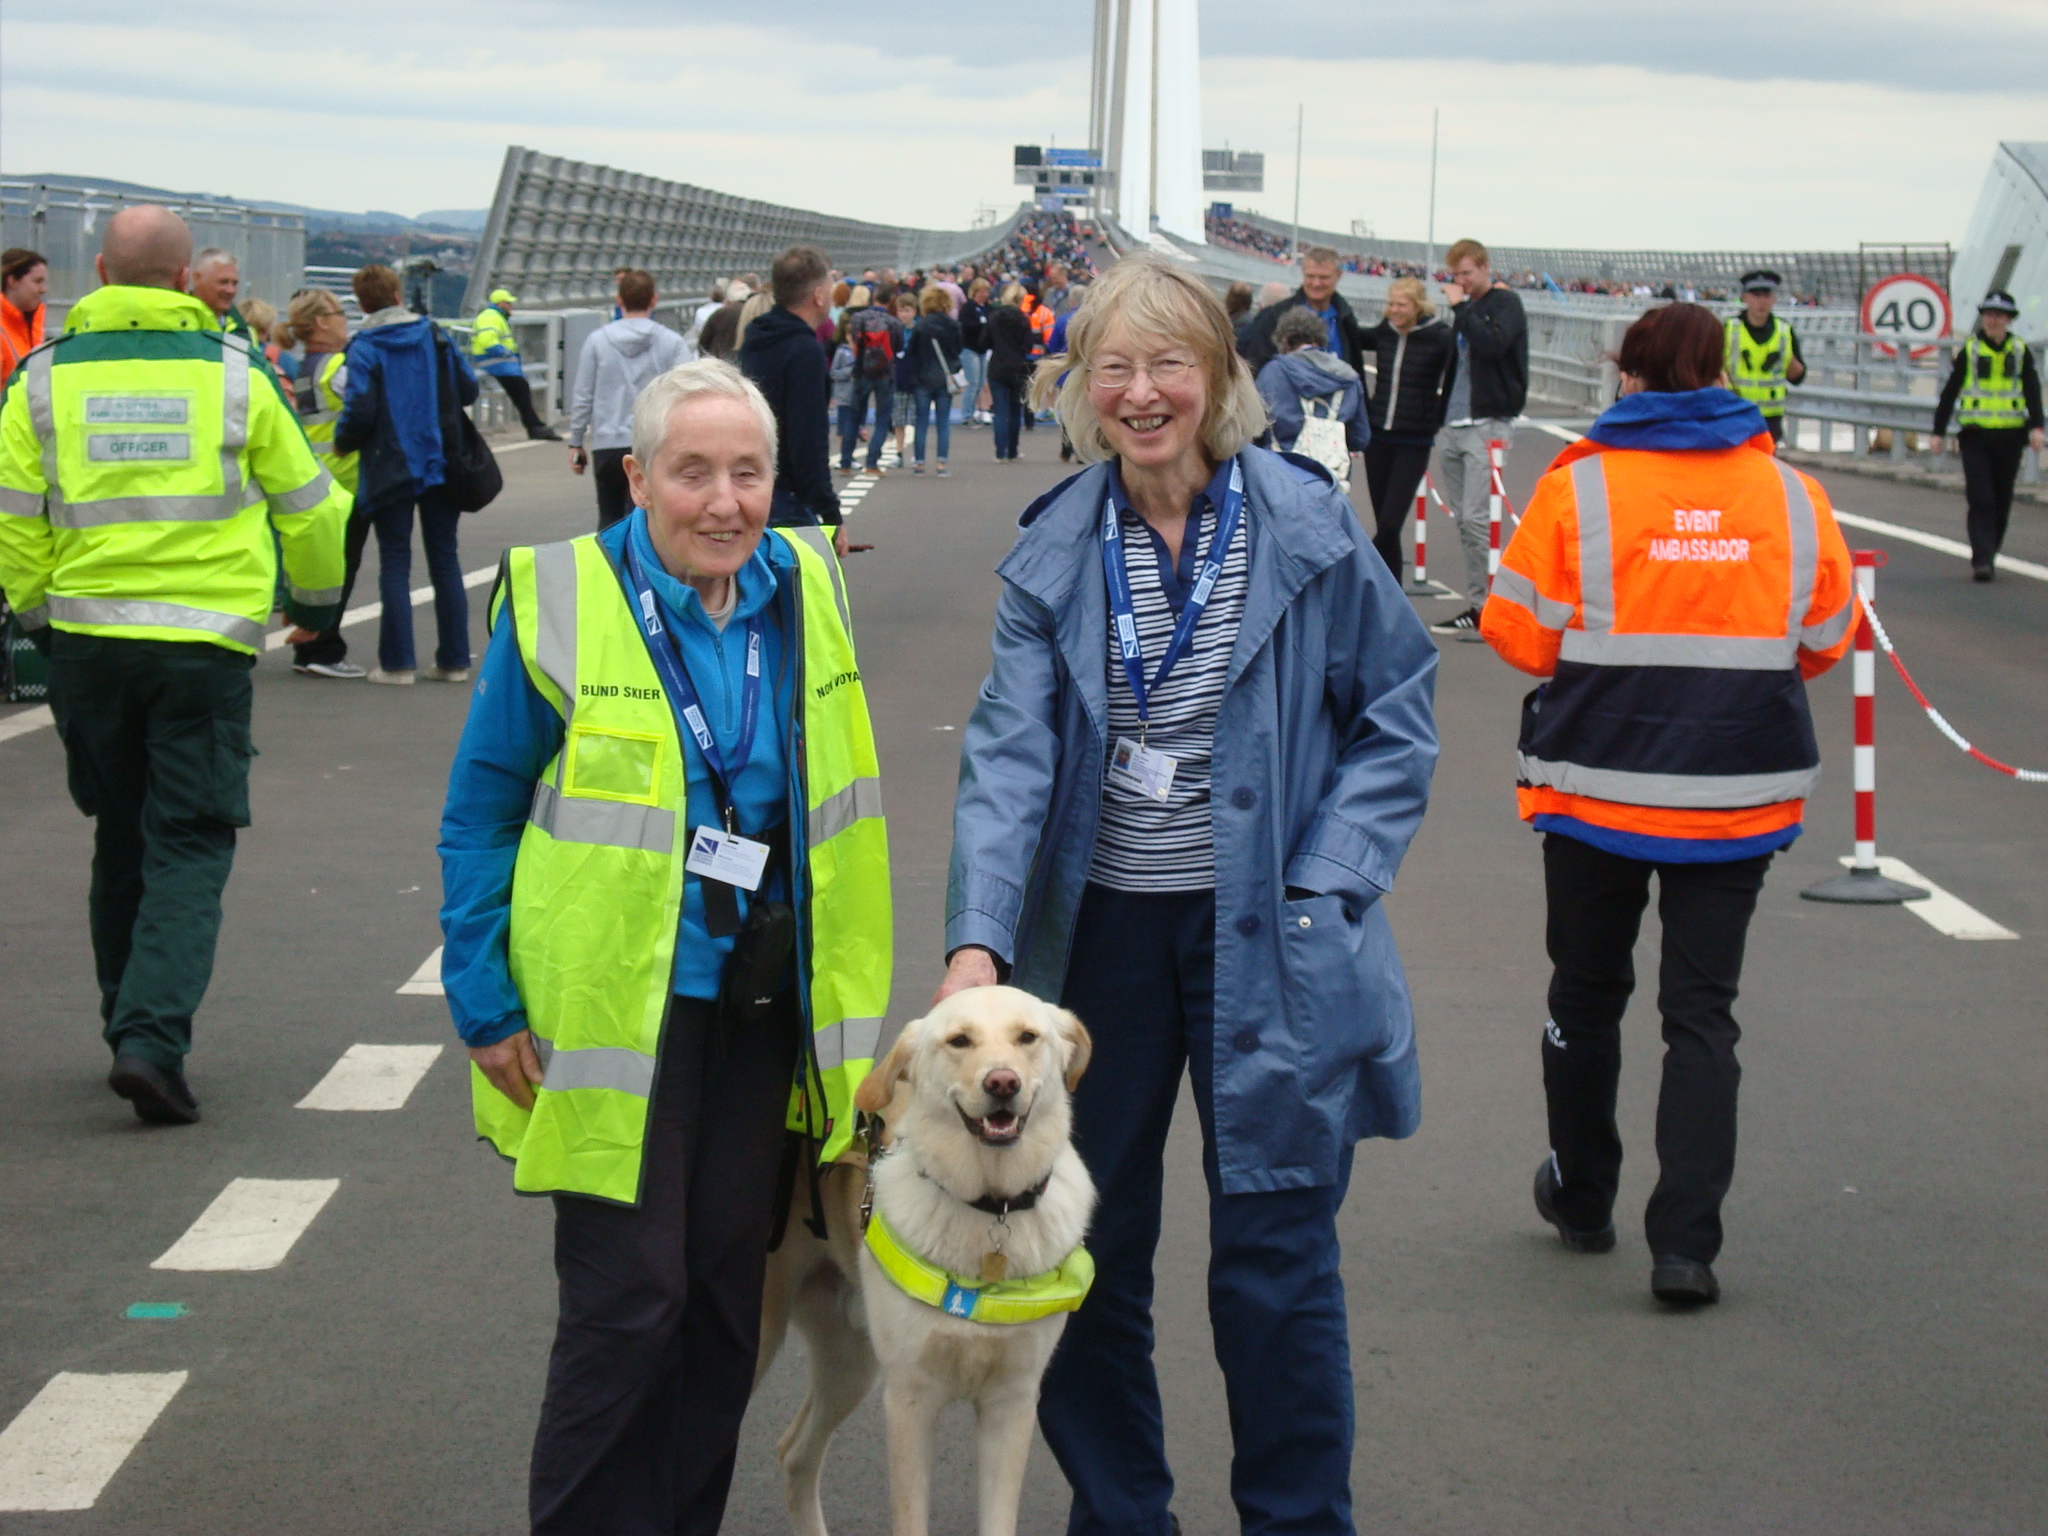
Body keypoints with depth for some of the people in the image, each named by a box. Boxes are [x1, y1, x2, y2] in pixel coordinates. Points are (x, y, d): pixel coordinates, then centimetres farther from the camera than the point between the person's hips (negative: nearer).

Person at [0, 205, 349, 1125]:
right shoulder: (233, 374, -1)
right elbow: (308, 505, 7)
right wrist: (317, 601, 25)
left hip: (86, 639, 2)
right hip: (206, 643, -2)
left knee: (122, 841, 17)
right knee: (191, 844, 1)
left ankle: (133, 1033, 24)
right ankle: (152, 1038, -15)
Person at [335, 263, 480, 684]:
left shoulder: (364, 348, -9)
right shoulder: (434, 336, 3)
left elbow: (359, 410, -16)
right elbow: (468, 389, 5)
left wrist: (342, 443, 3)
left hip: (390, 470, -3)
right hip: (439, 466, 3)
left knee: (394, 563, 3)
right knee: (445, 560, 10)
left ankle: (397, 663, 0)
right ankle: (454, 660, 11)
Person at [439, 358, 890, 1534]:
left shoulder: (804, 591, 4)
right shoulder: (559, 601, -9)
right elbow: (480, 814, -3)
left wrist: (852, 1005, 11)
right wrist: (487, 1004, -7)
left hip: (763, 1007, 5)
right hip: (616, 1011, -4)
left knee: (727, 1292, 11)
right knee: (628, 1298, -4)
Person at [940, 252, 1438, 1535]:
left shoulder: (1307, 526, -5)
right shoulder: (1054, 551, 0)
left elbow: (1396, 720, 2)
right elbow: (1010, 750, -7)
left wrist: (1328, 886, -9)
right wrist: (978, 939, -20)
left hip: (1267, 940, -3)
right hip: (1100, 932, 3)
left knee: (1276, 1256, 2)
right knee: (1088, 1249, 12)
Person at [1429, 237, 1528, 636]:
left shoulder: (1505, 303, -4)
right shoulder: (1468, 306, 18)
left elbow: (1491, 344, -22)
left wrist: (1461, 306, -17)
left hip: (1488, 423, -8)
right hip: (1454, 424, 8)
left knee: (1474, 517, -14)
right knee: (1461, 518, 9)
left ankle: (1484, 606, -11)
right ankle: (1474, 605, 14)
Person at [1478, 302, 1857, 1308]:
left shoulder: (1578, 487, -9)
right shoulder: (1793, 497, -2)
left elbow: (1521, 634, -6)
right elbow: (1825, 641, 8)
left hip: (1598, 785, -1)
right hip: (1740, 795, 1)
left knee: (1587, 993, 17)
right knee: (1702, 1009, 7)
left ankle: (1581, 1200, 32)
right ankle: (1686, 1243, -2)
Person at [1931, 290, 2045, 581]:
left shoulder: (2020, 352, 6)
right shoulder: (1969, 350, 3)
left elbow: (2033, 391, 1)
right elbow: (1949, 392, 7)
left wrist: (2036, 427, -15)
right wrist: (1938, 432, 5)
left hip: (2010, 436, 2)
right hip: (1975, 436, -2)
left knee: (2001, 501, 9)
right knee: (1980, 500, -10)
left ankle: (1989, 554, 23)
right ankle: (1981, 560, -12)